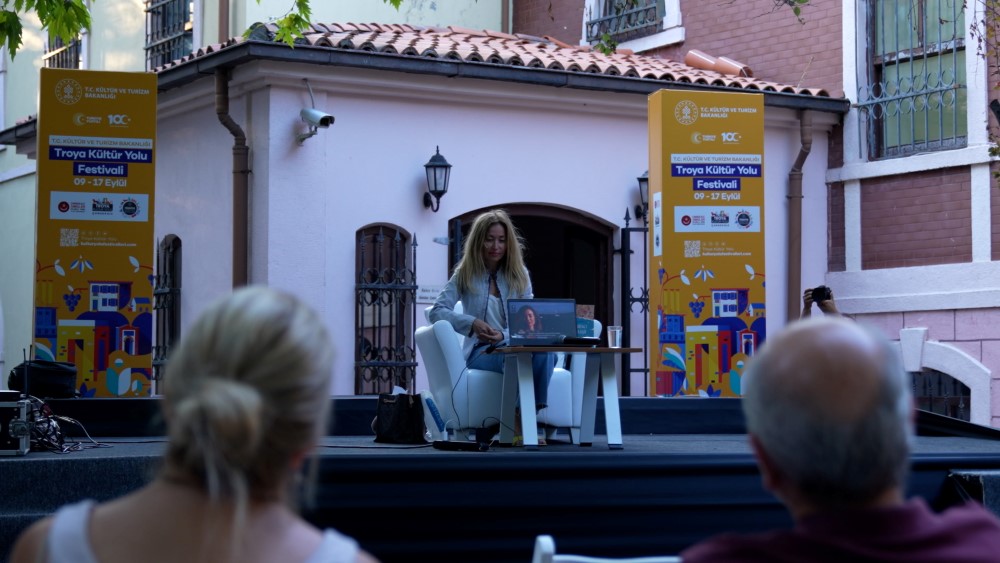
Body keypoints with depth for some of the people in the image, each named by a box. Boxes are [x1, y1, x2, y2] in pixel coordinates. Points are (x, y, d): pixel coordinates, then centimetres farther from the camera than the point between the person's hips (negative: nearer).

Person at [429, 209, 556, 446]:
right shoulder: (465, 275, 6)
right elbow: (436, 312, -6)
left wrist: (504, 336, -19)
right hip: (481, 352, -2)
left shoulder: (519, 275, 12)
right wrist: (472, 323, -23)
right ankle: (516, 425, -33)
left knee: (544, 350, -34)